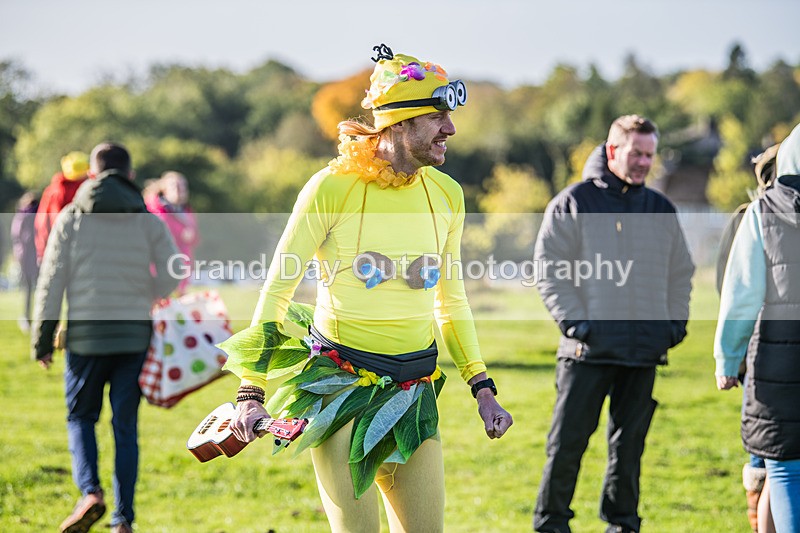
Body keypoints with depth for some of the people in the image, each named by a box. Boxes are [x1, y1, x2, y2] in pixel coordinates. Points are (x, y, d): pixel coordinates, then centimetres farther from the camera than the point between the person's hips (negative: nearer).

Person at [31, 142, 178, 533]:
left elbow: (51, 282, -2)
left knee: (81, 418, 14)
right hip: (134, 335, 1)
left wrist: (41, 340, 3)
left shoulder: (71, 218, 0)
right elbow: (173, 275, -2)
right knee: (125, 427, 8)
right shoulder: (148, 221, 4)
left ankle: (90, 491, -10)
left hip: (86, 334, -1)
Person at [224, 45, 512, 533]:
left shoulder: (446, 195, 5)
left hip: (415, 390, 5)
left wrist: (482, 387, 12)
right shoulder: (331, 188, -10)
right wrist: (251, 391, -7)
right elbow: (277, 291, -4)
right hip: (339, 382, -5)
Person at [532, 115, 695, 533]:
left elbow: (681, 274, 21)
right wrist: (574, 323, -11)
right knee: (568, 439, -2)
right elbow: (549, 269, -2)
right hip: (588, 350, -4)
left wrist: (675, 324, 9)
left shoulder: (661, 210, 14)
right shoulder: (572, 204, 0)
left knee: (629, 442, 9)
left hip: (644, 350, 4)